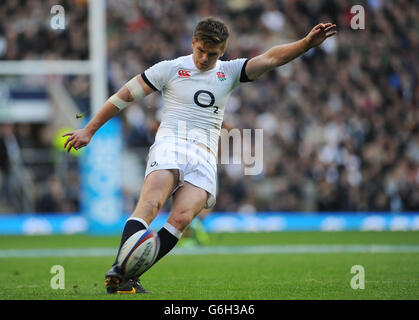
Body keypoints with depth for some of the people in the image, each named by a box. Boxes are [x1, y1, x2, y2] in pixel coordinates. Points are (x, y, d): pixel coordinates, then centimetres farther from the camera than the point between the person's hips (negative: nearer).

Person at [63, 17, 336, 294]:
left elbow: (271, 58, 7)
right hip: (170, 145, -2)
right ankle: (118, 271, -42)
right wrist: (89, 130, 10)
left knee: (181, 219, -23)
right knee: (151, 203, -30)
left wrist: (307, 43, -8)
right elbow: (125, 95, 11)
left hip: (205, 156, 2)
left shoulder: (230, 72, 18)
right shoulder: (170, 69, 9)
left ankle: (125, 278, -26)